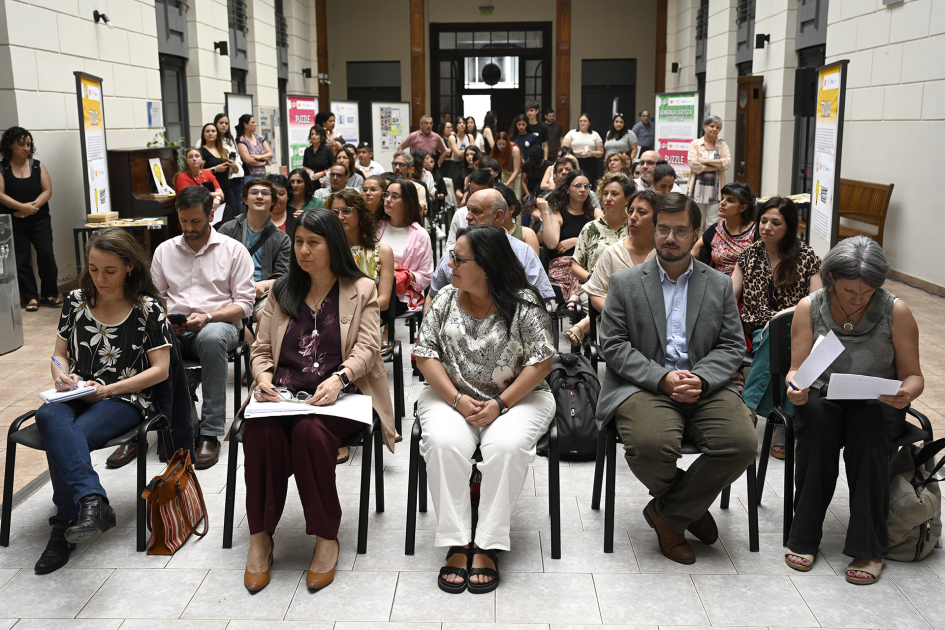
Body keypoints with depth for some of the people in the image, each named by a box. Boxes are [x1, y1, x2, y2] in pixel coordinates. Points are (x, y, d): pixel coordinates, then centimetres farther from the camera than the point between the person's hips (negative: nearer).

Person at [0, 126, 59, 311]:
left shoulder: (38, 166, 5)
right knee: (21, 260, 0)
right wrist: (22, 207, -18)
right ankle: (31, 297, 5)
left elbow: (47, 191, 0)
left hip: (39, 219, 1)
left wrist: (32, 207, -14)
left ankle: (50, 294, 4)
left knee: (46, 254, -8)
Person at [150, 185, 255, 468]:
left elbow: (244, 303, 0)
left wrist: (207, 317, -15)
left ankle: (210, 434, -36)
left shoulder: (233, 250, 6)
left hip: (218, 325, -3)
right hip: (173, 330, 3)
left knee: (211, 337, -42)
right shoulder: (164, 250, 17)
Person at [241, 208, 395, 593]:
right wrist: (263, 376, -5)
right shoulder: (281, 291, 22)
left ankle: (327, 537, -22)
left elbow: (366, 348, 0)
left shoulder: (361, 290, 12)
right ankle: (260, 537, -19)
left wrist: (339, 378, -21)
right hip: (282, 395, 3)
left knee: (309, 430, -37)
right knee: (261, 431, -33)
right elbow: (261, 349, 19)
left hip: (336, 397, -3)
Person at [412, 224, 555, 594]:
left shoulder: (524, 303, -6)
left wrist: (499, 404, -17)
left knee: (507, 446, -32)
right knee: (444, 443, -29)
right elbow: (426, 355, 1)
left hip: (515, 398, -2)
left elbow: (541, 362, -9)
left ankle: (487, 546, -21)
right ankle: (456, 545, -21)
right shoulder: (445, 300, 5)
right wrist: (457, 400, -13)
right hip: (451, 395, 2)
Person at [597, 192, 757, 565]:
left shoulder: (720, 285, 14)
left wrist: (700, 379, -12)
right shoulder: (624, 283, 8)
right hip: (643, 386, -2)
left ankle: (667, 514, -4)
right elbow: (613, 345, 0)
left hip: (705, 388, 2)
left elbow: (732, 346, 8)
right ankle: (691, 507, 3)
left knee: (741, 443, -25)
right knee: (651, 445, -33)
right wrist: (662, 378, -14)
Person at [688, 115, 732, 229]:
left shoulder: (723, 145, 12)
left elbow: (727, 163, -4)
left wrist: (706, 161, -10)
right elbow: (693, 165, -10)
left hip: (715, 189, 1)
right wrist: (717, 165, -8)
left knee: (714, 222, -1)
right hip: (698, 188, -1)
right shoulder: (695, 144, 5)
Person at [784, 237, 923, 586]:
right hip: (823, 398, 1)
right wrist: (795, 388, -27)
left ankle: (868, 548, -25)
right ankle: (803, 537, -21)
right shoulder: (809, 308, -6)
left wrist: (907, 393, -26)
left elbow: (913, 374, -2)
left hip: (877, 404, 0)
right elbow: (797, 370, -3)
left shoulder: (896, 311, -8)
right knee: (817, 421, -33)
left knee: (868, 427, -34)